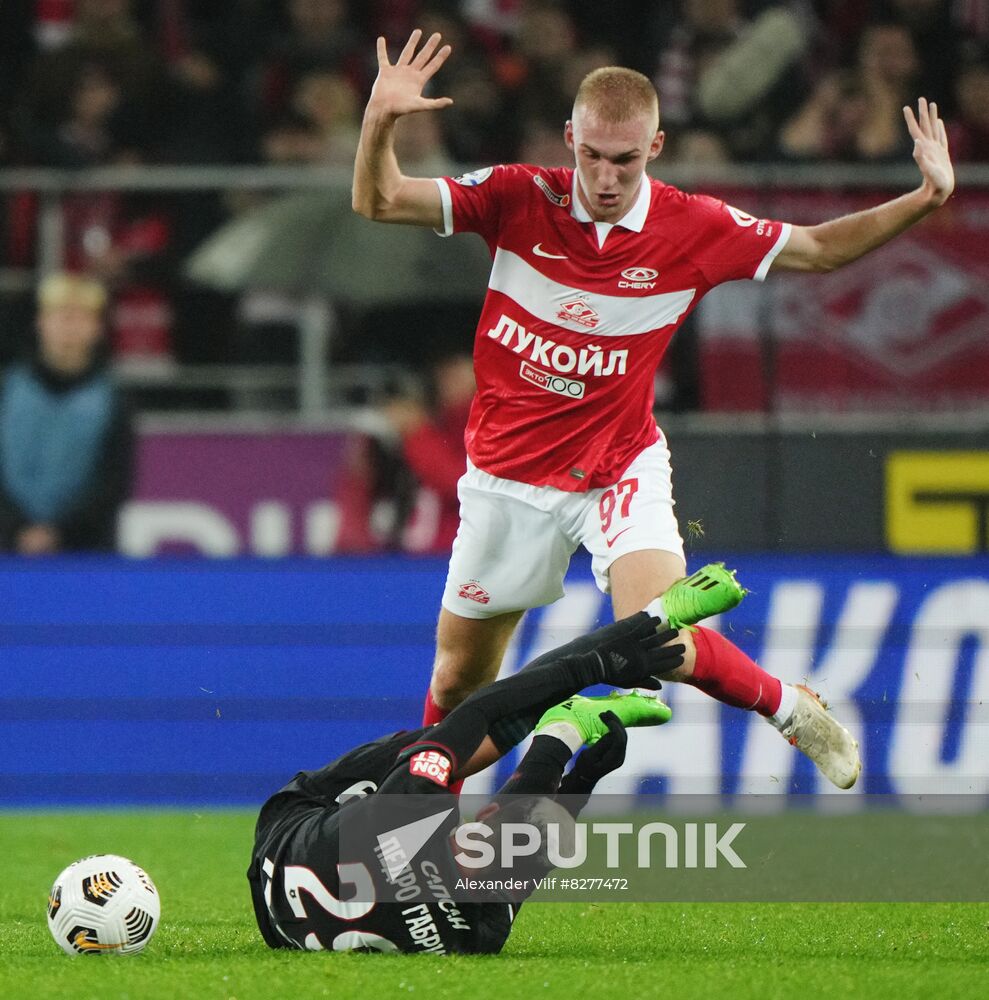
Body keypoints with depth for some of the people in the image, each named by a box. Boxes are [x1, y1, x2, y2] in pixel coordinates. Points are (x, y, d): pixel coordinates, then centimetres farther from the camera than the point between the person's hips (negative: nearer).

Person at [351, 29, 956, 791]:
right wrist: (380, 120, -33)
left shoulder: (694, 229, -11)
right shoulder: (518, 199, -13)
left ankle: (791, 708, 1)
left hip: (620, 471, -2)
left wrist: (924, 199, -11)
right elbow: (379, 203, -13)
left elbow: (818, 248, 2)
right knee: (458, 678, 12)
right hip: (511, 479, 2)